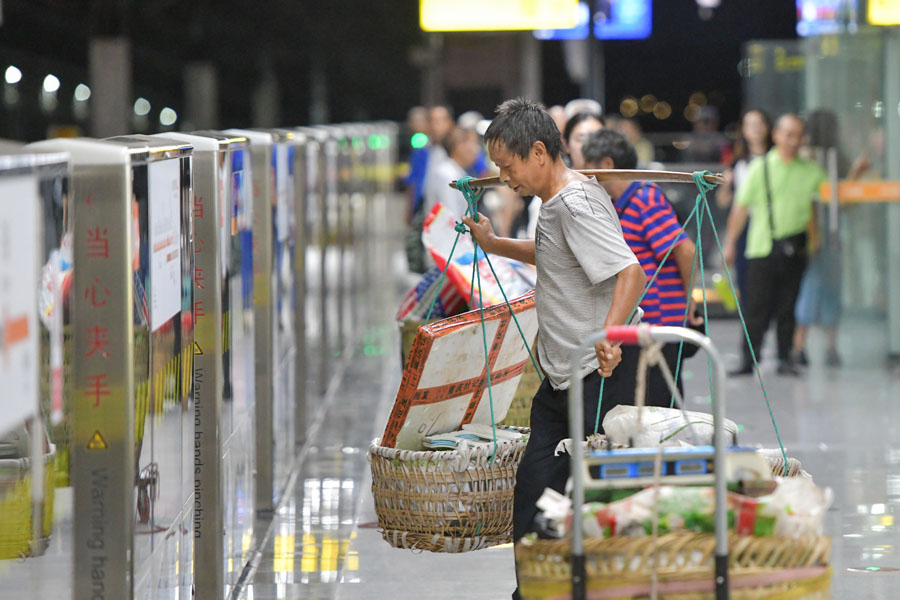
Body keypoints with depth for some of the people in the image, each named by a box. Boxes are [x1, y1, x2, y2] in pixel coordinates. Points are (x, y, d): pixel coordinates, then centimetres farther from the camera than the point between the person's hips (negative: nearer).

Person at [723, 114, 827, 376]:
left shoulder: (811, 171, 7)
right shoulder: (760, 168, 1)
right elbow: (741, 207, 2)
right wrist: (730, 242, 0)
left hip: (795, 248, 2)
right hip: (763, 246, -2)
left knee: (788, 305, 5)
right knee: (757, 306, -3)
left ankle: (785, 358, 12)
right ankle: (749, 359, 2)